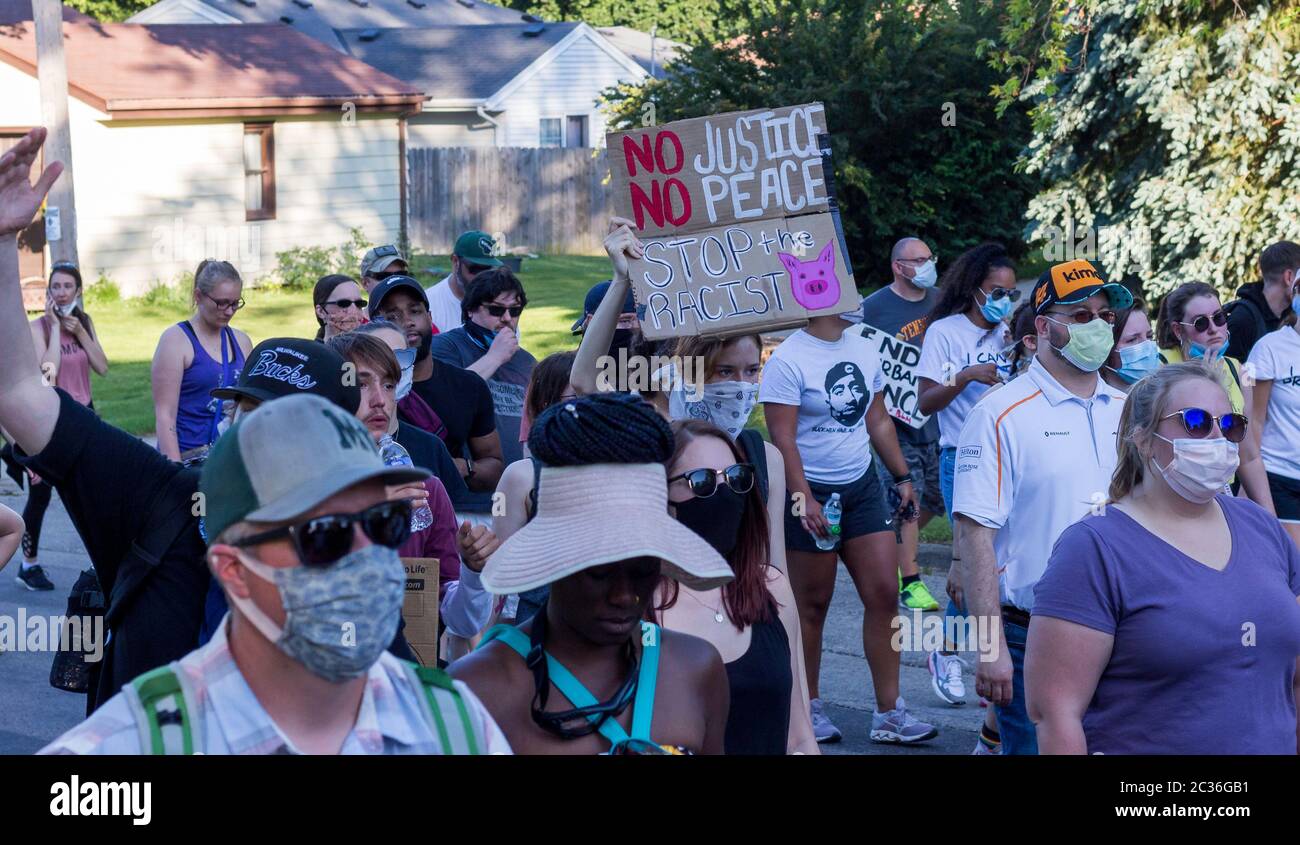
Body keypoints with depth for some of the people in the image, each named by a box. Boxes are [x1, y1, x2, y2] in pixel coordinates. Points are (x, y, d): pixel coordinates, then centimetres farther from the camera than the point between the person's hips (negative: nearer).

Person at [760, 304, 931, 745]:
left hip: (862, 486, 6)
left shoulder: (864, 350, 9)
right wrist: (803, 499, -23)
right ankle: (809, 707, 20)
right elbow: (783, 439, -17)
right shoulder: (787, 360, -12)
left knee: (884, 593, 0)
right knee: (813, 605, 4)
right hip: (811, 493, -6)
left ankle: (889, 713, 6)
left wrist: (903, 477, 14)